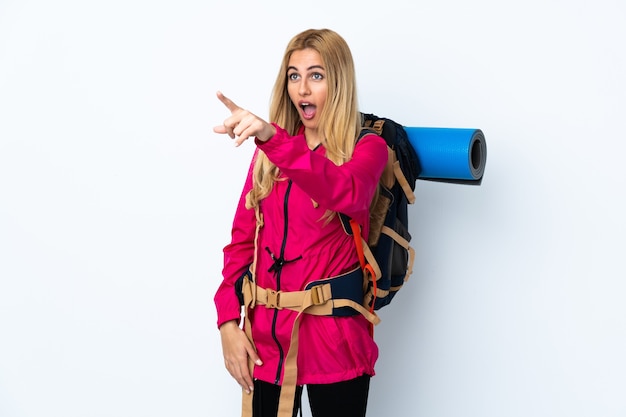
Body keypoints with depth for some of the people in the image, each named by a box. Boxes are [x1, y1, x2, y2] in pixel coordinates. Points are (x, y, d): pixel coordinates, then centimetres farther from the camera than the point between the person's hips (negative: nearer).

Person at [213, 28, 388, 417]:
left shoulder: (368, 148, -5)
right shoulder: (269, 152, 8)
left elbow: (348, 193, -29)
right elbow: (242, 239, 7)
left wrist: (272, 137, -42)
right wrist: (228, 320, -5)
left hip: (333, 337, -3)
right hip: (266, 335, 4)